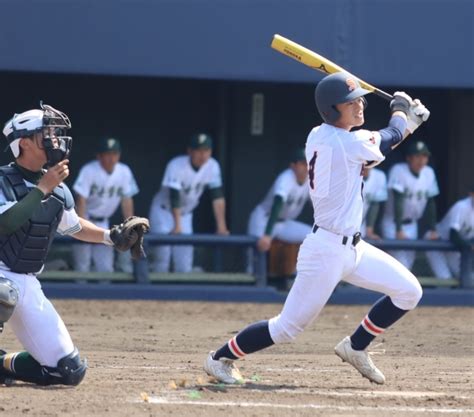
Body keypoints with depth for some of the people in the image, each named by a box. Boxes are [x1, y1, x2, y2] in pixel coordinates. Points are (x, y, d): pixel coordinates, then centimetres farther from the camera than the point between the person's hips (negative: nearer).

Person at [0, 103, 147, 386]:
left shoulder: (59, 190, 7)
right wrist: (42, 189, -25)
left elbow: (73, 226, 27)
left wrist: (110, 236, 13)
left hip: (29, 283, 6)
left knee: (71, 371, -1)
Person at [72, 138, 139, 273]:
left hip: (102, 221, 4)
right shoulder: (89, 170, -20)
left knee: (106, 266, 2)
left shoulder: (124, 172, -5)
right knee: (82, 266, -8)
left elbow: (127, 201, 2)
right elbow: (81, 200, -23)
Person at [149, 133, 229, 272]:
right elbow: (174, 198, -32)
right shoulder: (176, 166, -26)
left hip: (185, 214, 4)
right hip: (163, 210, -4)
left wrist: (221, 226, -20)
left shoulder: (212, 166, -13)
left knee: (185, 263, -1)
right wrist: (177, 226, -39)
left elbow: (218, 196, -14)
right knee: (163, 254, -14)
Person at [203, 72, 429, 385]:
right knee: (288, 328, -2)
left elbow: (377, 147, 19)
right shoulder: (348, 143, -19)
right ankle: (221, 358, 17)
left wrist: (409, 122, 15)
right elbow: (389, 139, -1)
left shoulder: (318, 137, 7)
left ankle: (355, 347, 22)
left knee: (409, 291, 8)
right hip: (327, 250, -10)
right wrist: (401, 110, 19)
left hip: (351, 248, 10)